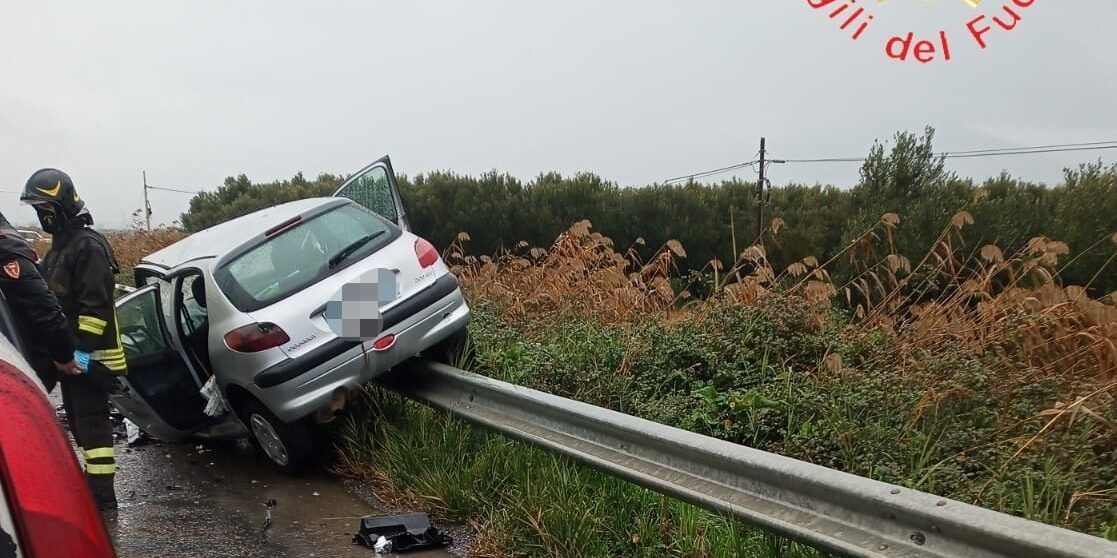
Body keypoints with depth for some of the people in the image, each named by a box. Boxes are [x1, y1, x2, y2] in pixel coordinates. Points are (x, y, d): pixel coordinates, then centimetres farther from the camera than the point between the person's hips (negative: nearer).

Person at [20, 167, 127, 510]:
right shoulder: (60, 244, 17)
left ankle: (101, 494, -2)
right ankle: (93, 480, 26)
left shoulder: (88, 246, -15)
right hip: (68, 351, 10)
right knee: (78, 416, 15)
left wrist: (82, 348, -23)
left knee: (90, 420, -7)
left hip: (87, 355, -10)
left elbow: (96, 304, -21)